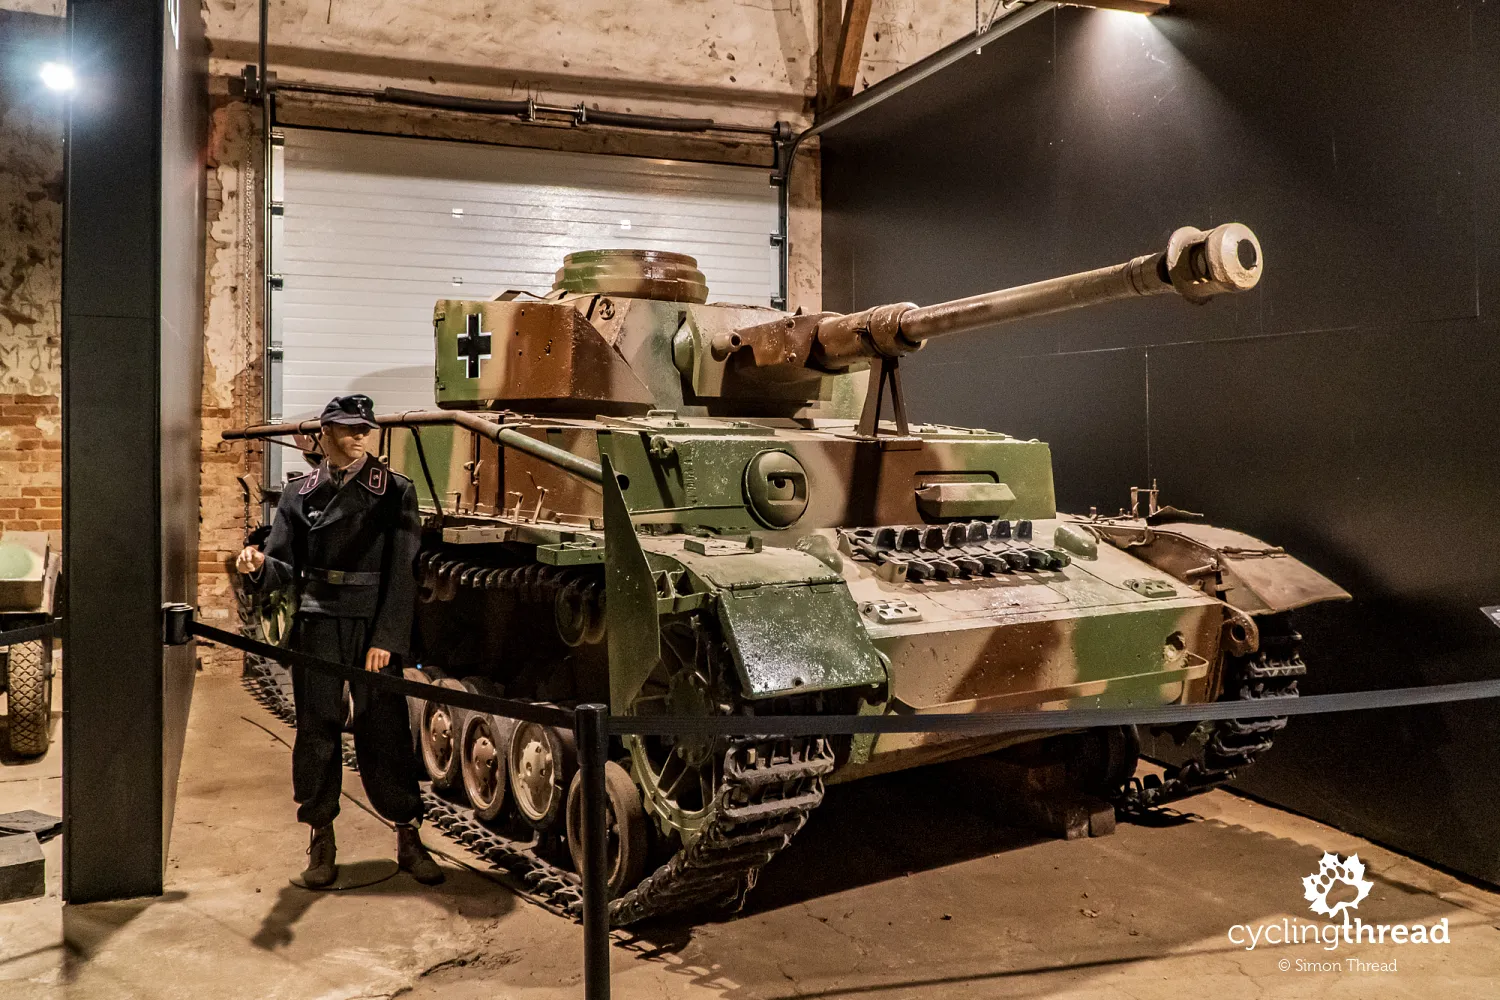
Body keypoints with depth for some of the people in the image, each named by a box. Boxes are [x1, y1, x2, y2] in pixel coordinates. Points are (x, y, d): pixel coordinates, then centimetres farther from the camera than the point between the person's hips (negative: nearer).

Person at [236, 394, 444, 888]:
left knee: (386, 731, 0)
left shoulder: (394, 491, 3)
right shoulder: (299, 494, 10)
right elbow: (285, 566, 8)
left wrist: (386, 638, -11)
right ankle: (322, 840, 19)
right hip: (317, 626, 2)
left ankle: (408, 837, 12)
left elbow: (402, 573, -2)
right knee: (317, 732, 5)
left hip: (375, 628, -2)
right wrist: (258, 565, -17)